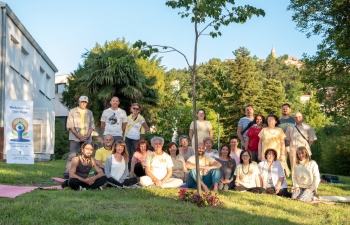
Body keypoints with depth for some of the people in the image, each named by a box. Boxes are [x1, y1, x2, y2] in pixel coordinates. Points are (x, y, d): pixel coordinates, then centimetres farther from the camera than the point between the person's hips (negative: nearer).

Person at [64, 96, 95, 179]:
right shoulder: (72, 112, 4)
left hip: (87, 138, 4)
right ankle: (67, 173, -13)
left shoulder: (89, 113, 14)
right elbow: (70, 126, -3)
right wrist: (79, 136, -11)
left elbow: (92, 126, 11)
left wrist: (87, 136, -6)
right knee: (72, 155, -13)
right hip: (75, 138, -3)